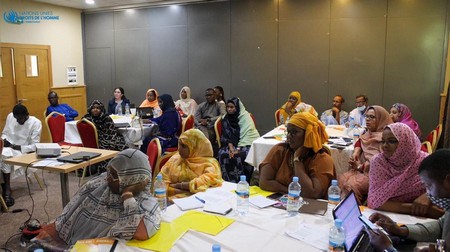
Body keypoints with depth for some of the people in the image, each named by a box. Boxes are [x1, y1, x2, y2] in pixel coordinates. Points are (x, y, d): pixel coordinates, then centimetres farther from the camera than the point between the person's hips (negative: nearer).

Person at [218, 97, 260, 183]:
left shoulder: (245, 116, -11)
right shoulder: (226, 119, 4)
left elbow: (246, 135, -17)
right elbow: (227, 136, -1)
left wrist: (238, 149, -24)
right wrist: (231, 148, -17)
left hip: (248, 143, -4)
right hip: (233, 144, 5)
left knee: (240, 156, -32)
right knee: (223, 153, -22)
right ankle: (229, 182, -12)